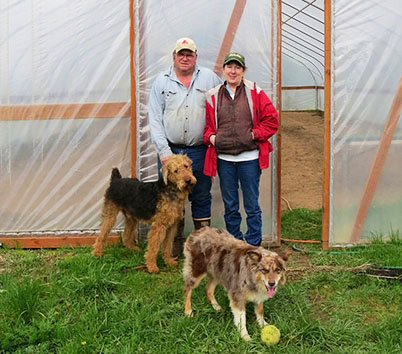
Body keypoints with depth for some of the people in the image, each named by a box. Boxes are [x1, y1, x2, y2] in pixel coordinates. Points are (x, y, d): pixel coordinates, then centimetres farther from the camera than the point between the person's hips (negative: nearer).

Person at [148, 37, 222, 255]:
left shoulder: (209, 78, 5)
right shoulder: (162, 81, 4)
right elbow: (155, 120, 1)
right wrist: (164, 151, -7)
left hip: (199, 151, 0)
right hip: (170, 150, 0)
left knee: (201, 197, 9)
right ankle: (175, 244, 19)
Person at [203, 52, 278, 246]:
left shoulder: (254, 92, 1)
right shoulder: (213, 96, 8)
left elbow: (271, 119, 1)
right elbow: (207, 124, 15)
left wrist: (255, 134, -7)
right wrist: (211, 137, -4)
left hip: (249, 158, -2)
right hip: (224, 158, 3)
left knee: (252, 205, 5)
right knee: (230, 206, 12)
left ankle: (253, 244, 17)